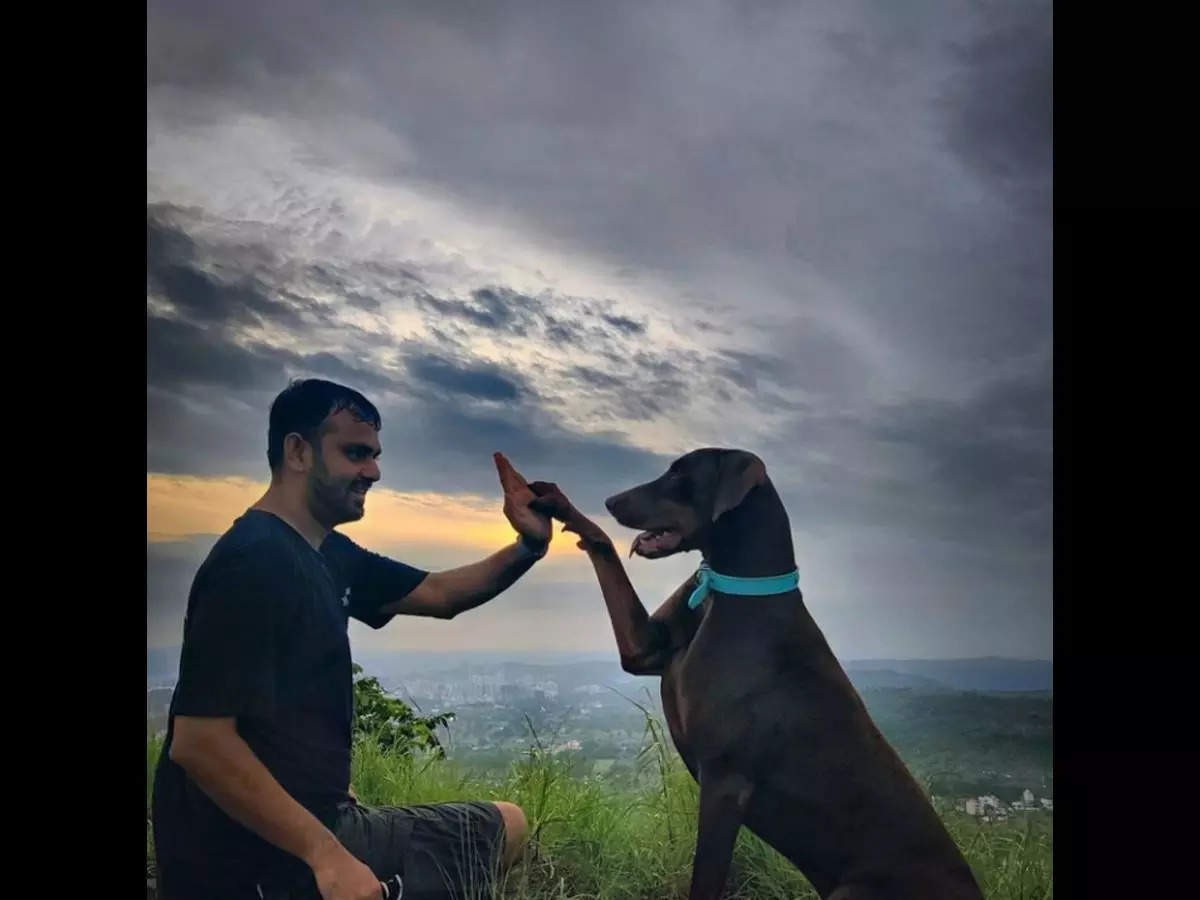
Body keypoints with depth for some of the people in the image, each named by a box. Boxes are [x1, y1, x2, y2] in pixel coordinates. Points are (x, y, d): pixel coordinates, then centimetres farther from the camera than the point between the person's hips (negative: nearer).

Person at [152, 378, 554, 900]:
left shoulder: (329, 556, 9)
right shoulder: (252, 561, -22)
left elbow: (440, 593, 16)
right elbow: (198, 741, -27)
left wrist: (529, 547, -3)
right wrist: (325, 854, -26)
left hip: (315, 816, 9)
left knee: (507, 827, 23)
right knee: (504, 829, 5)